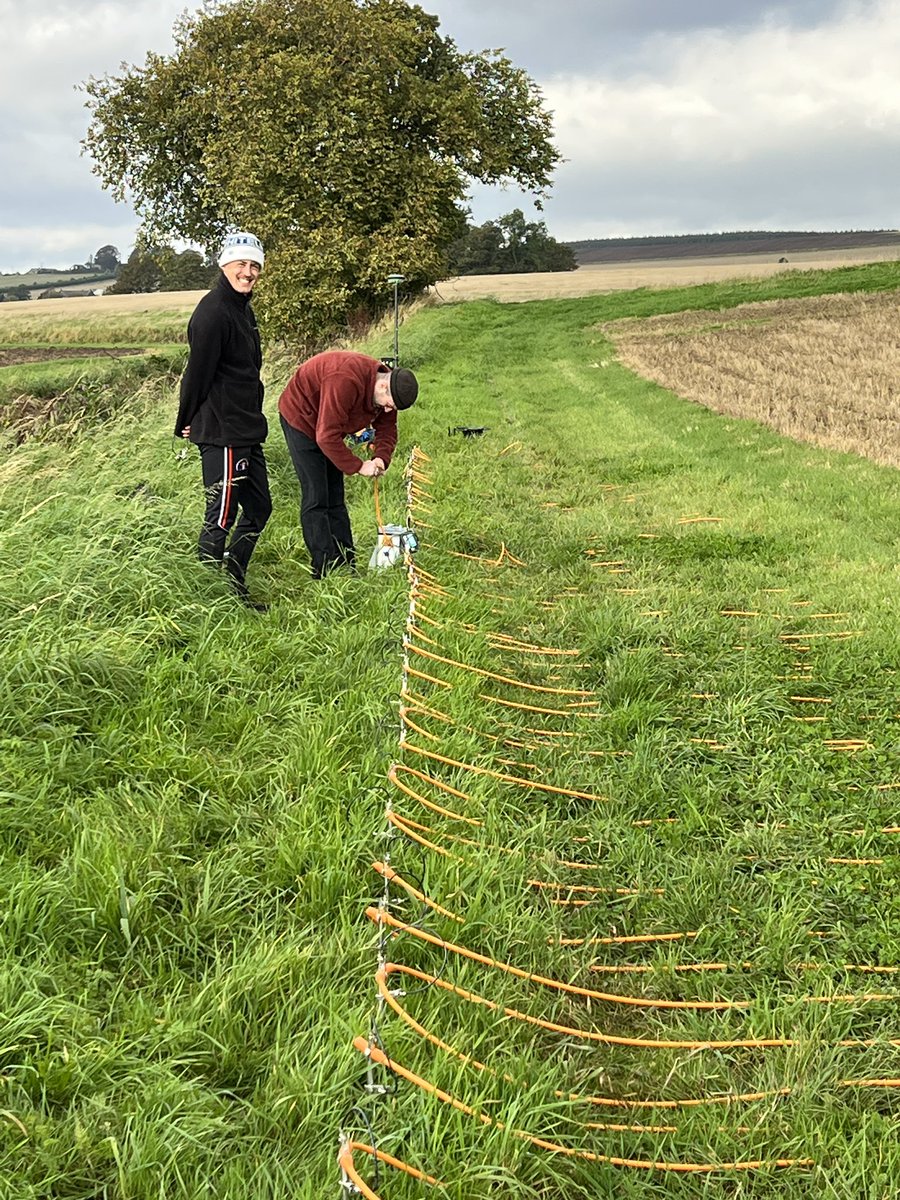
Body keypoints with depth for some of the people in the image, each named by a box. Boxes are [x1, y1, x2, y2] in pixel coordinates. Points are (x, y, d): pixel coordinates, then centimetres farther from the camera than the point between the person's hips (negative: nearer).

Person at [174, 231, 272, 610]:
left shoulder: (242, 308, 15)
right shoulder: (213, 311, -17)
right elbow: (198, 371, -16)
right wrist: (187, 423, -8)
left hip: (246, 431, 10)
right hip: (222, 432, -10)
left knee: (258, 508, 16)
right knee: (222, 516, -4)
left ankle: (233, 590, 26)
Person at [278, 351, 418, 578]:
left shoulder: (386, 392, -11)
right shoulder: (345, 381, -38)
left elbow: (387, 430, 0)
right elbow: (327, 436, -37)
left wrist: (381, 458, -20)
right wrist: (359, 466, -31)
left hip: (328, 425, 8)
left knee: (335, 498, 8)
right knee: (316, 499, -12)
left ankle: (346, 566, 11)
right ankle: (324, 573, -11)